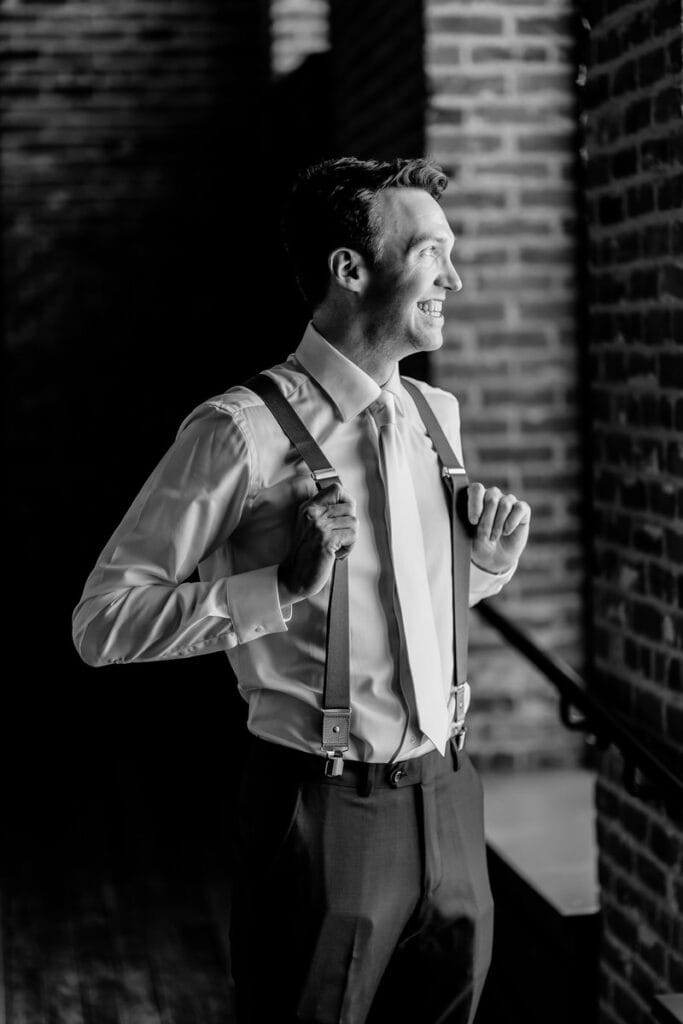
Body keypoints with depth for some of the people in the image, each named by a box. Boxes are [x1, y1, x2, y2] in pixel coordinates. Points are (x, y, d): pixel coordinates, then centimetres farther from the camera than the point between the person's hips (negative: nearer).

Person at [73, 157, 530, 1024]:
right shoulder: (244, 431, -15)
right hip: (326, 814, -6)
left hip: (446, 798, 7)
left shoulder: (437, 415, 7)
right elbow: (101, 624, -16)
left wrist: (490, 560, 1)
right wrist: (284, 586, -24)